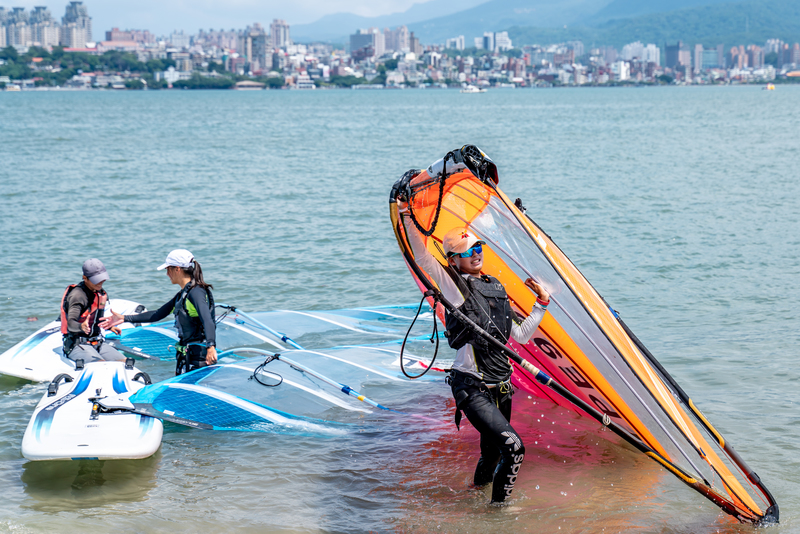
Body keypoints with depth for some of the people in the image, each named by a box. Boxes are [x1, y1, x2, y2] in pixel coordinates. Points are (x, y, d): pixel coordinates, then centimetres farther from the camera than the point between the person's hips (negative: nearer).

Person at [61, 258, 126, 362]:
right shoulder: (77, 295, -16)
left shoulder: (100, 293, 11)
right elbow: (71, 324, -29)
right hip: (76, 345, -8)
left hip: (96, 343, 8)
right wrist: (81, 327, -48)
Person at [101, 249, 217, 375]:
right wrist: (124, 318, 24)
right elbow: (158, 314, 24)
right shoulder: (182, 295, 17)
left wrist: (211, 346, -45)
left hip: (199, 356, -10)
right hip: (186, 355, 10)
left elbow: (207, 321, -28)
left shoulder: (196, 292, -14)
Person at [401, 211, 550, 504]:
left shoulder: (496, 288, 15)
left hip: (500, 386, 7)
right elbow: (422, 258, -18)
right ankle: (499, 505, 0)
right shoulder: (454, 285, -4)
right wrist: (408, 220, -25)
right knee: (513, 446, -18)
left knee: (492, 452, 17)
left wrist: (541, 303, 15)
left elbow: (521, 335, 19)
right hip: (471, 387, -7)